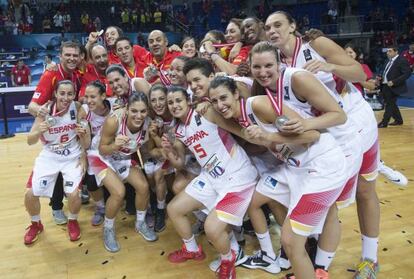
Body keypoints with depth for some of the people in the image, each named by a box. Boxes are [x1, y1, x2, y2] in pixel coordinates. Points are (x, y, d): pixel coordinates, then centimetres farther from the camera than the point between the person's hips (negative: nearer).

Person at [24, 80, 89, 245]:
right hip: (49, 157, 2)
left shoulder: (77, 108, -14)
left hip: (73, 157, -1)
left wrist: (83, 134, -30)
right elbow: (30, 141, -12)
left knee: (73, 194, -20)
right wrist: (39, 131, -32)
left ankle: (73, 221, 15)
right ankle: (36, 224, 24)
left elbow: (86, 145, -8)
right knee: (30, 194, -8)